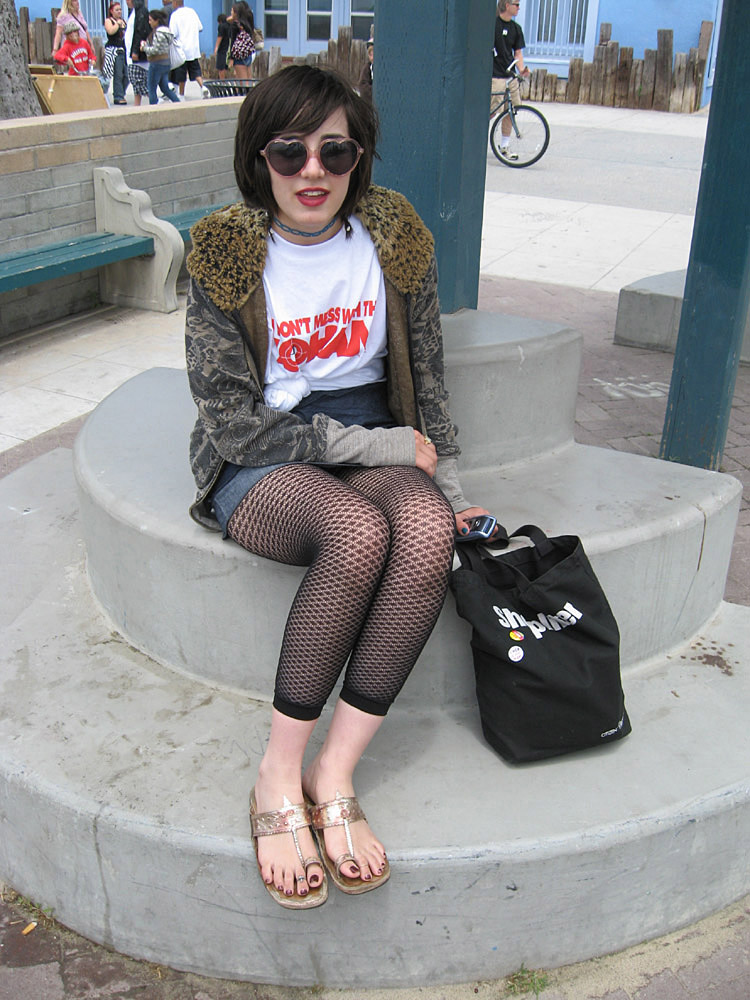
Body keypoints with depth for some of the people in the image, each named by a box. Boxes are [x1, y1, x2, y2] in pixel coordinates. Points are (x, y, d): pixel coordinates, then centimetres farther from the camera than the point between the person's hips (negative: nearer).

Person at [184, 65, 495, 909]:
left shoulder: (393, 236, 0)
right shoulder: (225, 253, -10)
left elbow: (425, 380, 10)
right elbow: (233, 422, -12)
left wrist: (446, 489, 4)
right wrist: (373, 446, -16)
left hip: (376, 440, 3)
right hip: (259, 459, -3)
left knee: (426, 527, -32)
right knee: (360, 529, -36)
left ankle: (335, 774, -23)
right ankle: (279, 779, -21)